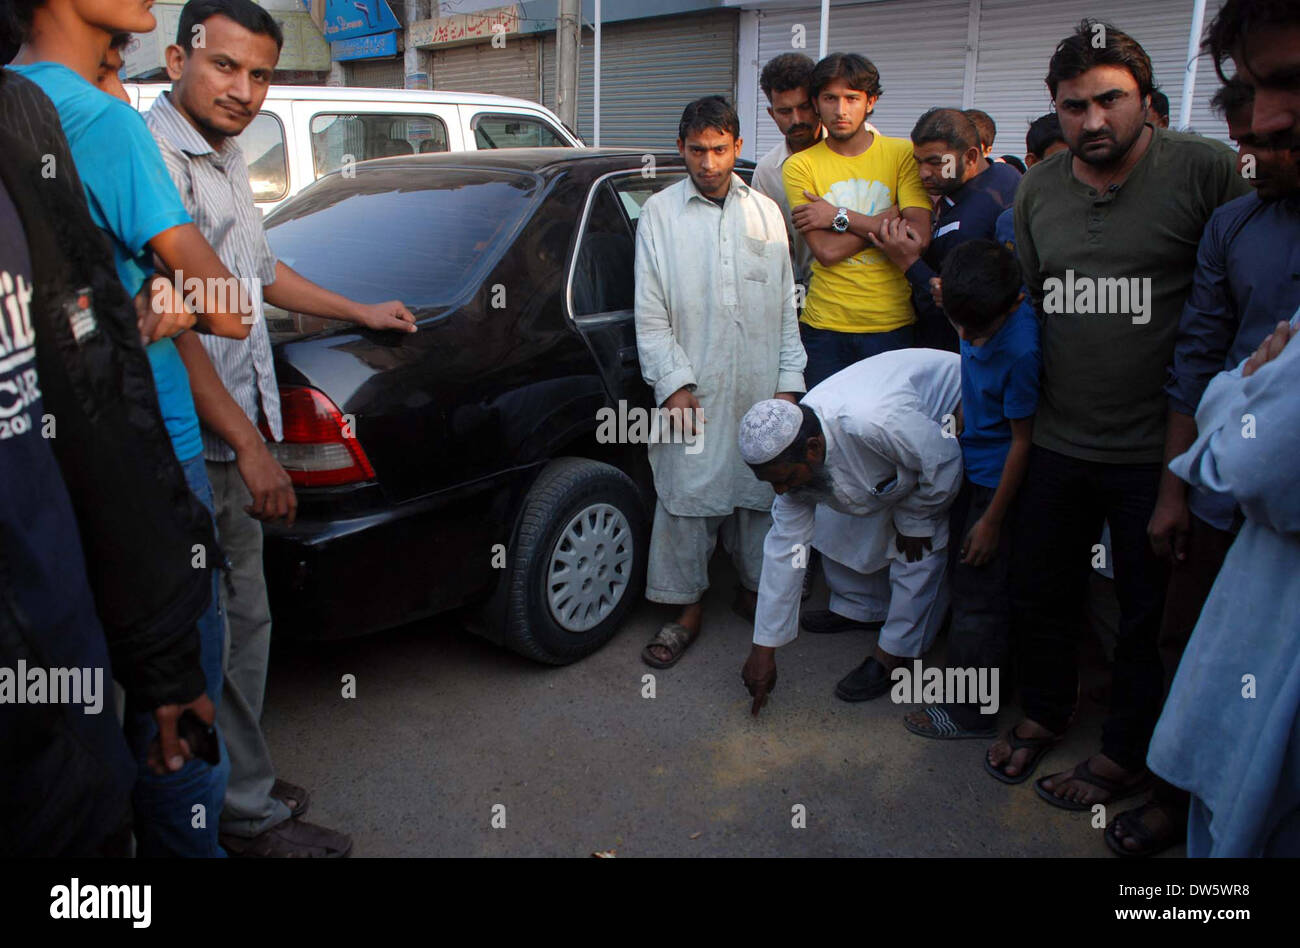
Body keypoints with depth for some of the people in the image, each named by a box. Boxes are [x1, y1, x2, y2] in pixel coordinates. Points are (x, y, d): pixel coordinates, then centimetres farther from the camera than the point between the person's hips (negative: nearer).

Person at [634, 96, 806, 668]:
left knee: (761, 491, 10)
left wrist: (789, 380, 3)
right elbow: (650, 314, -1)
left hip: (761, 388, 3)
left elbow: (787, 306, 10)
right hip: (694, 390, -2)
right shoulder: (659, 213, 3)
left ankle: (755, 588, 30)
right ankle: (687, 609, 15)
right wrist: (673, 383, -9)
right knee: (686, 496, 0)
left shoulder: (766, 213, 10)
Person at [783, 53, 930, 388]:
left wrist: (840, 217, -10)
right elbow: (825, 251, -11)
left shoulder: (903, 154, 3)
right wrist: (890, 217, -9)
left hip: (893, 325, 1)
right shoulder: (799, 165, 1)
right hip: (824, 326, 0)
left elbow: (919, 237, -10)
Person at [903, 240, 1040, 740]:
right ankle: (990, 674, 37)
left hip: (998, 478, -8)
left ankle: (969, 712, 18)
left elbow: (1022, 440, -21)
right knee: (962, 569, 19)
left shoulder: (1021, 350, -31)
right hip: (973, 462, 8)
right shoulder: (980, 312, -8)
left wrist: (993, 520, -14)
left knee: (978, 594, 2)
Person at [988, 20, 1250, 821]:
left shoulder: (1205, 171, -10)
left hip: (1155, 450, -4)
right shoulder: (1038, 190, 5)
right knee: (1039, 592, 18)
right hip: (1058, 441, 5)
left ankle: (1129, 755, 33)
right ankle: (1047, 712, 43)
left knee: (1150, 612, 12)